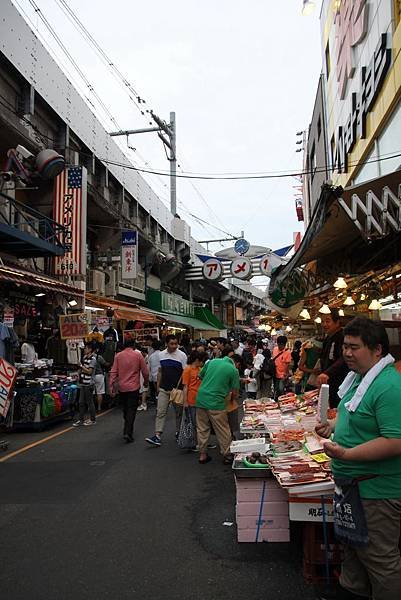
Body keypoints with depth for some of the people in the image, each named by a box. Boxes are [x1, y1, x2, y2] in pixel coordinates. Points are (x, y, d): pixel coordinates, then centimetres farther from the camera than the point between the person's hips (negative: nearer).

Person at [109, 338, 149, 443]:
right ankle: (128, 433, -11)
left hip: (121, 388, 3)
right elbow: (145, 371, -3)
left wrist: (112, 386, -1)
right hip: (133, 387, -3)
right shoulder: (138, 355, -5)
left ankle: (128, 430, 31)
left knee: (125, 409, 18)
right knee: (132, 410, 0)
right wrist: (146, 382, 15)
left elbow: (113, 372, -4)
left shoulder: (118, 356, 1)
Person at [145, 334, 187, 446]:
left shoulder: (182, 355, -8)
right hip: (163, 389, 3)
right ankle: (157, 436, -2)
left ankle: (178, 433, 27)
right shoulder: (161, 354, 4)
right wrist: (158, 386, 11)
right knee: (161, 412, -2)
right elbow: (160, 371, 12)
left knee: (178, 412, 11)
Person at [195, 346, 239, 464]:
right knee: (223, 431, 11)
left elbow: (200, 376, 20)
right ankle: (227, 456, 20)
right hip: (216, 403, -5)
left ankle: (202, 455, 24)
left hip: (201, 398, 5)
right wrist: (234, 397, 21)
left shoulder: (211, 362, 8)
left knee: (202, 429, 16)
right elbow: (235, 393, -1)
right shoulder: (233, 370, -4)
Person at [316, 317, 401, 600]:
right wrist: (334, 425, 4)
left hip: (377, 489, -10)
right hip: (352, 482, 10)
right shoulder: (359, 377, 5)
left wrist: (347, 454, -32)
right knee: (353, 544, 27)